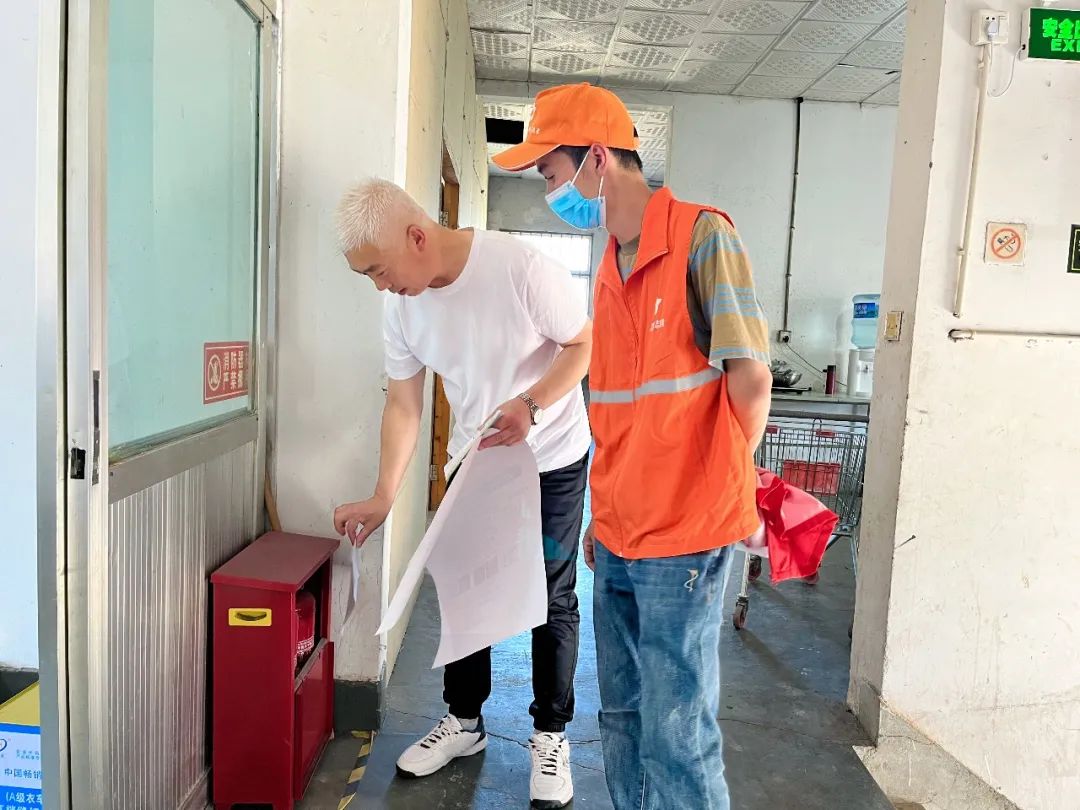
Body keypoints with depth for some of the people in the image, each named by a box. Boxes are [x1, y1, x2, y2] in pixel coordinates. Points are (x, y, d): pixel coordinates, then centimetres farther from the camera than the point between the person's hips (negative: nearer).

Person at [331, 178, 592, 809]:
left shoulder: (520, 266, -26)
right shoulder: (402, 307, -9)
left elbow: (585, 343, -16)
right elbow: (403, 406, -3)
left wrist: (531, 405, -31)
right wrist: (382, 500, -4)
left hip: (552, 458, -5)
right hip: (474, 458, 5)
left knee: (551, 598, 5)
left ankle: (552, 734, 25)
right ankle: (465, 720, 32)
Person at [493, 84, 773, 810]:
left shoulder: (702, 235, -11)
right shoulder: (611, 266, 12)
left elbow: (751, 378, -13)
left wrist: (717, 491, 0)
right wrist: (606, 515, 13)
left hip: (684, 537, -7)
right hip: (618, 537, 7)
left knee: (675, 735, 3)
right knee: (623, 719, 18)